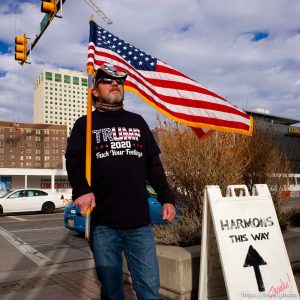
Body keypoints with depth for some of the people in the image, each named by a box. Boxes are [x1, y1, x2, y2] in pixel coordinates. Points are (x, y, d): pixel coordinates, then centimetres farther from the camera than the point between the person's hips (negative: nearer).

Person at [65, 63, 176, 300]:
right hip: (103, 224, -1)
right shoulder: (85, 124, 10)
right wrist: (81, 190, -24)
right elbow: (74, 161, -5)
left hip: (140, 223, 2)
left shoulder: (137, 121, 17)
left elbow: (154, 164, 16)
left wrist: (166, 198, 8)